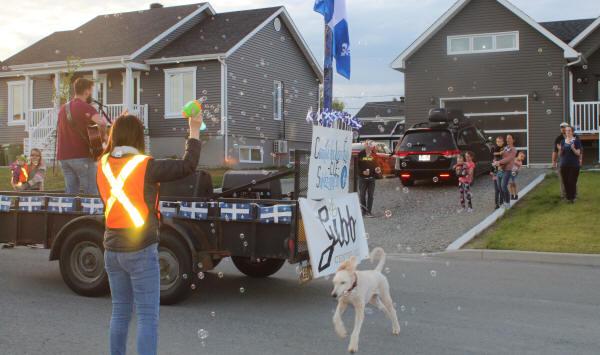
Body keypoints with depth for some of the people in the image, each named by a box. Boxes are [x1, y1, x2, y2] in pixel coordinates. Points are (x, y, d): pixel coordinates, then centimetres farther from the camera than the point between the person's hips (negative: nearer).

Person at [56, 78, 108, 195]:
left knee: (71, 193, 8)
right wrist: (103, 135, -11)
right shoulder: (85, 107, -10)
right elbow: (101, 122, -28)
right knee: (92, 194, -2)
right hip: (81, 156, -8)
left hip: (63, 156, 8)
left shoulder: (64, 108, 17)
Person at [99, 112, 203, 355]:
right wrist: (194, 130, -4)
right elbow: (188, 166, -14)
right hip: (141, 250, -6)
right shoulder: (145, 166, -14)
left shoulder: (103, 166, 1)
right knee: (148, 316, -2)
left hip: (112, 249, 6)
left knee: (120, 312, 17)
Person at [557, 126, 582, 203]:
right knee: (565, 182, 2)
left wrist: (573, 149, -24)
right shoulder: (563, 141, 10)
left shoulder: (576, 141, -3)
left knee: (572, 181, -8)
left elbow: (578, 153, -6)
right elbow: (560, 154, 10)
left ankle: (572, 197, 0)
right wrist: (560, 149, -12)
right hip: (564, 165, 4)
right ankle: (568, 197, 11)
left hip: (574, 165, -4)